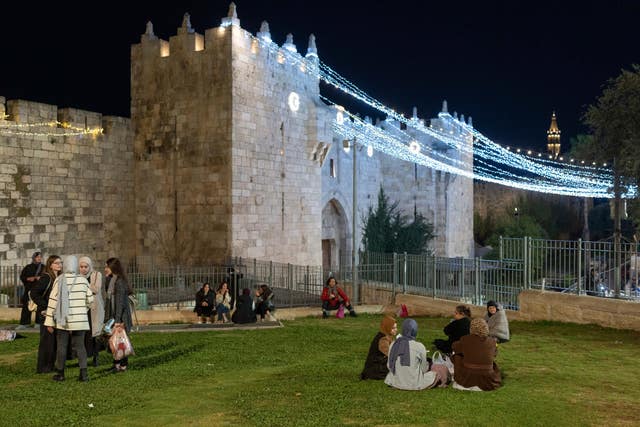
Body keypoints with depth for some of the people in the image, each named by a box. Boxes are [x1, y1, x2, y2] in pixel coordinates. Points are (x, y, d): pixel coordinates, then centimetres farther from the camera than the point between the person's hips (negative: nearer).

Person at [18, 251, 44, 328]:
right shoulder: (28, 267, 11)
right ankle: (24, 323, 1)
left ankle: (38, 323, 2)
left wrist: (41, 278, -14)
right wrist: (28, 279, -8)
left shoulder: (43, 268, 9)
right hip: (29, 289, 1)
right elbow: (22, 276, 9)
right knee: (26, 306, -2)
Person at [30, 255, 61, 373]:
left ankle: (50, 365, 22)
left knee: (55, 340, 12)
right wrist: (45, 306, -19)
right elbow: (34, 293, -19)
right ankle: (42, 367, 7)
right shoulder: (45, 278, -13)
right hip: (46, 314, -8)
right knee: (47, 340, -2)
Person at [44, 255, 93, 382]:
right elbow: (90, 299, 4)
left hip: (63, 320, -2)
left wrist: (49, 322, -2)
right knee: (80, 346, 8)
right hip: (80, 319, 2)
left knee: (61, 346, 10)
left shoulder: (59, 280, -7)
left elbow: (53, 301, -7)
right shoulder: (83, 280, 0)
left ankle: (60, 373, 17)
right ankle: (84, 373, 1)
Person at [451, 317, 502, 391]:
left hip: (467, 381, -2)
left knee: (457, 355, 21)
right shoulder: (492, 341, -5)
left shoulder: (465, 340, -10)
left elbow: (455, 347, 11)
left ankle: (457, 380, 29)